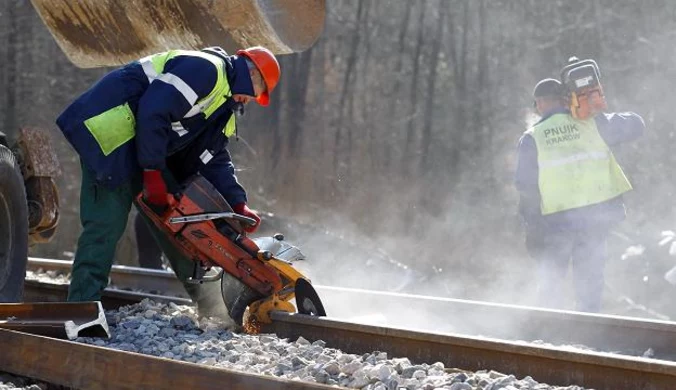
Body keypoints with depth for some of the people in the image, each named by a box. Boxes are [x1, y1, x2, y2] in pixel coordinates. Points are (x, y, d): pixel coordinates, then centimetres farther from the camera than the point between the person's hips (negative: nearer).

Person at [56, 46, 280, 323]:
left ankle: (209, 301, 17)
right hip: (109, 131, -10)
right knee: (106, 223, -17)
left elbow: (213, 159, 15)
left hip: (142, 149, 10)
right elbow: (153, 110, -25)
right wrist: (152, 171, -22)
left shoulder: (224, 110, 18)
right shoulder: (206, 69, -16)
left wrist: (237, 204, 3)